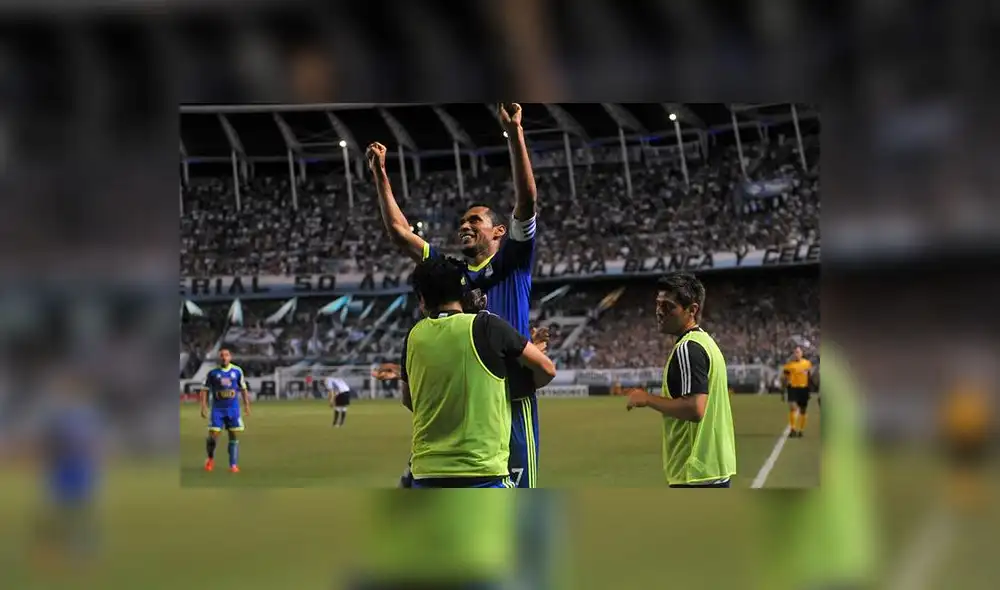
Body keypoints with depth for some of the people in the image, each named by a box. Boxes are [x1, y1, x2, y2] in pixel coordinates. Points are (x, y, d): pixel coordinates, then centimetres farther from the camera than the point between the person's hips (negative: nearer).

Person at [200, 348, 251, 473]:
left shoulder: (237, 371, 3)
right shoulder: (212, 373, -2)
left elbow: (243, 389, 12)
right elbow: (205, 390, 1)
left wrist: (246, 405, 8)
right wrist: (204, 407, -7)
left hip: (233, 408, 1)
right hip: (217, 409, -1)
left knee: (234, 436, -2)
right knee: (213, 435, -7)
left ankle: (233, 465, 4)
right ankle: (210, 458, 19)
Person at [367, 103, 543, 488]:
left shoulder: (511, 264, 3)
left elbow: (527, 201, -9)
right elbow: (399, 232, 19)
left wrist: (514, 133, -16)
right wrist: (380, 175, 15)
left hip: (510, 400, -5)